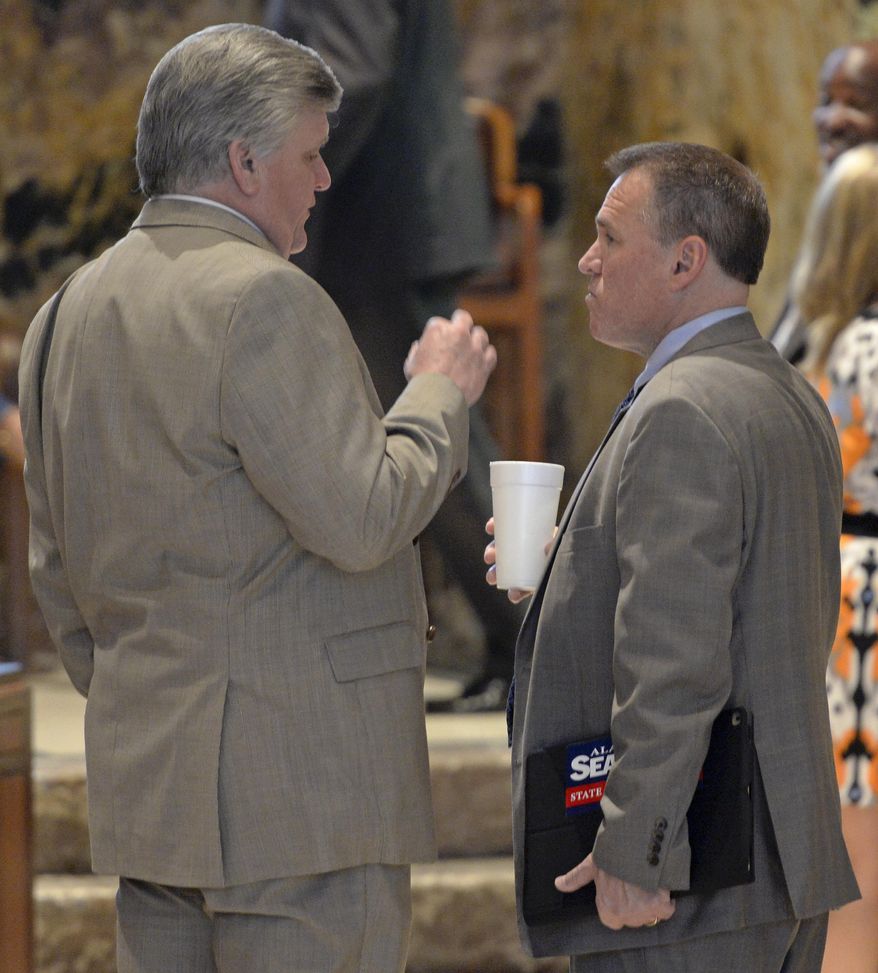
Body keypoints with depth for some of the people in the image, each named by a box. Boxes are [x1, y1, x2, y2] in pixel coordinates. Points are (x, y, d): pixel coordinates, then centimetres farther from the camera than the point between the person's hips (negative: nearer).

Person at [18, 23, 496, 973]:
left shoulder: (68, 313, 14)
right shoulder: (266, 300, -14)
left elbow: (57, 571, 19)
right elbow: (359, 519, -19)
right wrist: (439, 390, -4)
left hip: (140, 780, 9)